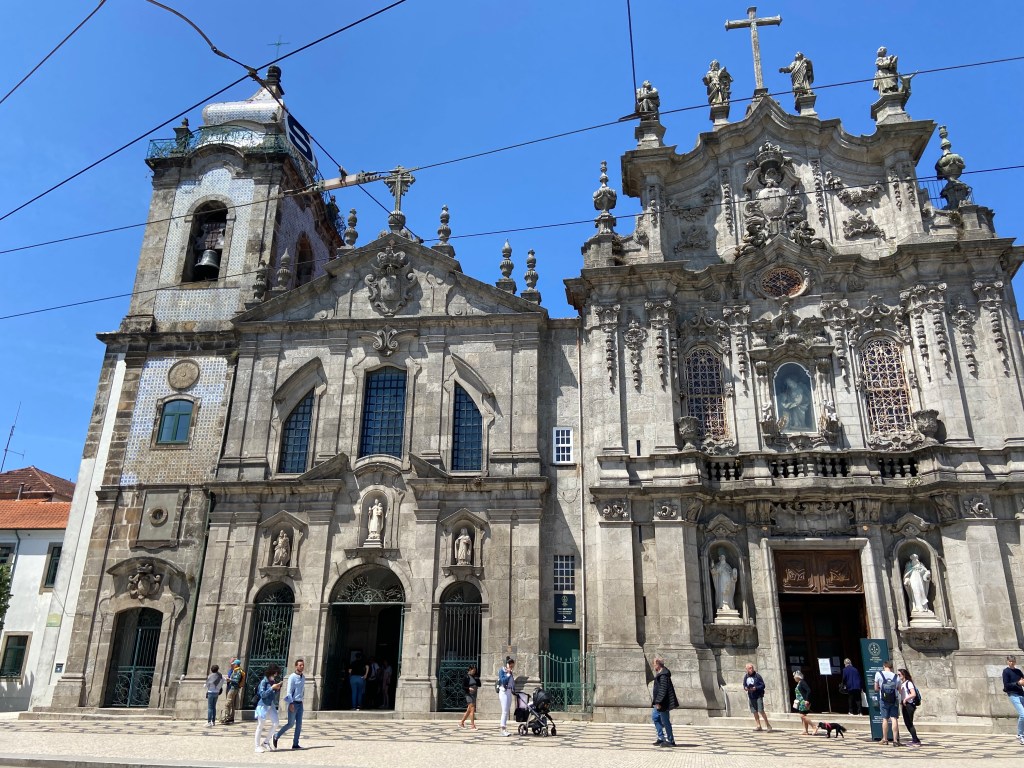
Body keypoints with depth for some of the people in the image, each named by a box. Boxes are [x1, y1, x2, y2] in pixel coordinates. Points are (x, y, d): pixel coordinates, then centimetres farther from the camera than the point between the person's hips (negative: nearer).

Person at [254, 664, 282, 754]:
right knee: (260, 726, 3)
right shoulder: (264, 681, -13)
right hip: (263, 705, -6)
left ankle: (266, 741, 14)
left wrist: (277, 688, -4)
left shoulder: (274, 681, 6)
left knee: (276, 723, -2)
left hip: (271, 705, 6)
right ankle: (257, 746, 15)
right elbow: (262, 694, -18)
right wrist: (272, 688, -22)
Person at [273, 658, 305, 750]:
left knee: (299, 724, 3)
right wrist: (291, 703, -21)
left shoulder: (303, 677, 9)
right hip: (293, 703, -6)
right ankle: (276, 736, 18)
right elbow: (289, 691, -15)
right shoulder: (292, 677, -12)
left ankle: (295, 744, 8)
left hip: (300, 703, 6)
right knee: (290, 724, -2)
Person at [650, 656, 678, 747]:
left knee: (665, 721, 0)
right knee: (655, 717, 15)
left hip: (663, 702, -11)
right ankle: (661, 738, 21)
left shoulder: (663, 675, -22)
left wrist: (658, 702, -24)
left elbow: (663, 689, -25)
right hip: (659, 701, 11)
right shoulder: (660, 673, 10)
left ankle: (670, 741, 11)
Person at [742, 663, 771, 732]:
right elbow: (744, 685, 16)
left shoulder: (757, 676, -10)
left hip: (758, 696, -5)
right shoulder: (746, 677, 5)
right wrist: (745, 688, -6)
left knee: (761, 710, -11)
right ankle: (759, 726, 20)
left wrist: (756, 688, -23)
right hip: (751, 696, 5)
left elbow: (763, 685, -9)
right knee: (754, 712, 9)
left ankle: (768, 725, 5)